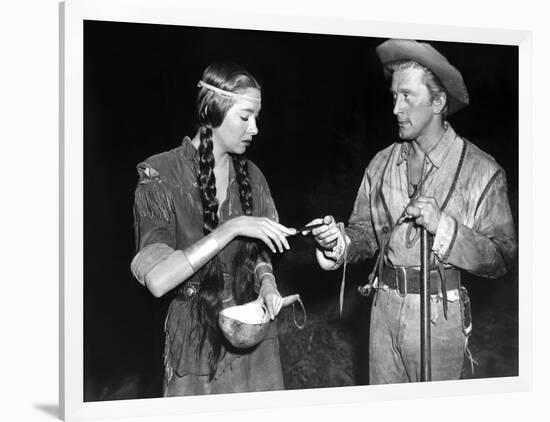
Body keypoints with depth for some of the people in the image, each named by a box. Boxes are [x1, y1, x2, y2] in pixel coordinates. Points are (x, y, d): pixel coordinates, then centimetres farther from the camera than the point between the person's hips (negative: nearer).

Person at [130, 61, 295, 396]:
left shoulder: (250, 175, 3)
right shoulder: (160, 176, -13)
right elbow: (157, 279, -23)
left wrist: (266, 281, -8)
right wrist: (231, 228, -26)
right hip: (197, 340, -4)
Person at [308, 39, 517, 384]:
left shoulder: (482, 171, -10)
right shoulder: (382, 164, 4)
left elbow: (502, 259, -11)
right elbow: (366, 233, 8)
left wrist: (443, 227, -23)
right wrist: (338, 239, -14)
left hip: (439, 314, -4)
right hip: (385, 307, 4)